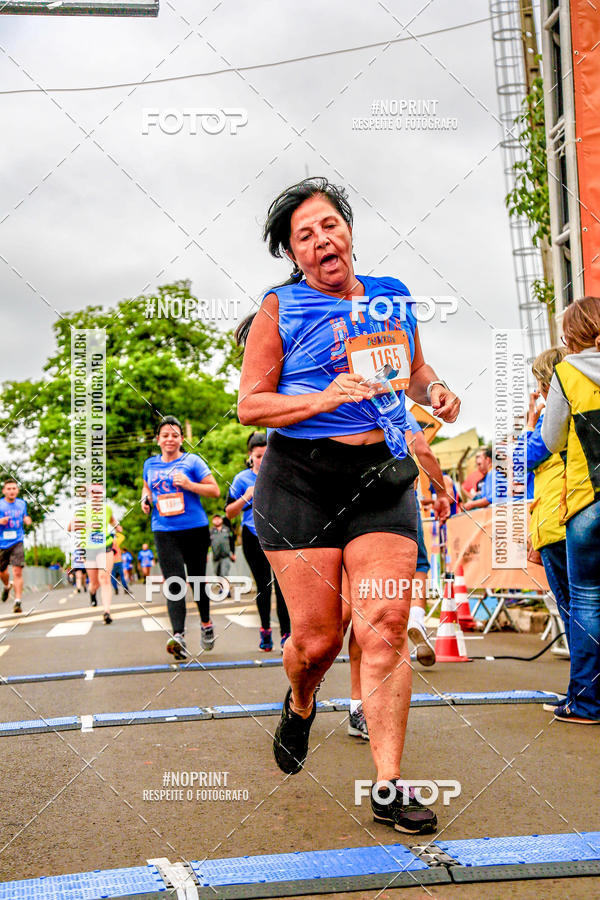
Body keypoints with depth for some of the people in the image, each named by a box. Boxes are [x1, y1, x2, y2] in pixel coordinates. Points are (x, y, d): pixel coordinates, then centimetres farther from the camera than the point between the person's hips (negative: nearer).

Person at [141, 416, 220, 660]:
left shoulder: (192, 461, 1)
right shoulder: (150, 464, 12)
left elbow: (215, 490, 0)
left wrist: (189, 485, -13)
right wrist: (145, 499, 9)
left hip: (195, 528, -1)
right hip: (164, 531, 1)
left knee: (197, 580, 11)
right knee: (174, 583, -12)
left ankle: (206, 624, 34)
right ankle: (178, 636, -22)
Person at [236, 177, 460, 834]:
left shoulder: (392, 298, 12)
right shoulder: (280, 310, -1)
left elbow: (414, 370, 27)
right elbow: (249, 405, -3)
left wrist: (435, 392, 4)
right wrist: (326, 398, -18)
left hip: (383, 478, 3)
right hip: (301, 479, -3)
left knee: (385, 630, -6)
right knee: (317, 637, 1)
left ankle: (388, 787, 3)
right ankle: (300, 705, 37)